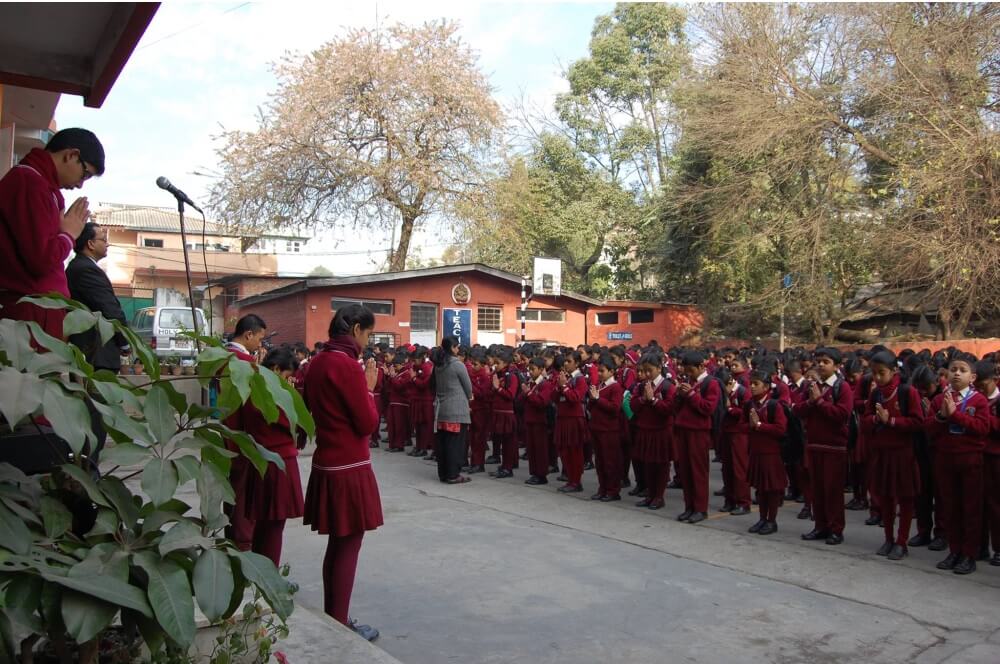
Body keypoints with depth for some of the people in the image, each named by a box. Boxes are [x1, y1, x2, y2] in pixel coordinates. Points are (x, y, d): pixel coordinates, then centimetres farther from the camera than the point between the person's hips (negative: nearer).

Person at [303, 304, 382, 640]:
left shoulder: (318, 362, 8)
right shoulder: (348, 365, -18)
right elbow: (368, 423, -16)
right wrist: (369, 388, -4)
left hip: (327, 464, 9)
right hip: (349, 468, -9)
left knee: (337, 544, 17)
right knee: (348, 546, 2)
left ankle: (332, 619, 28)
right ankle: (339, 625, 12)